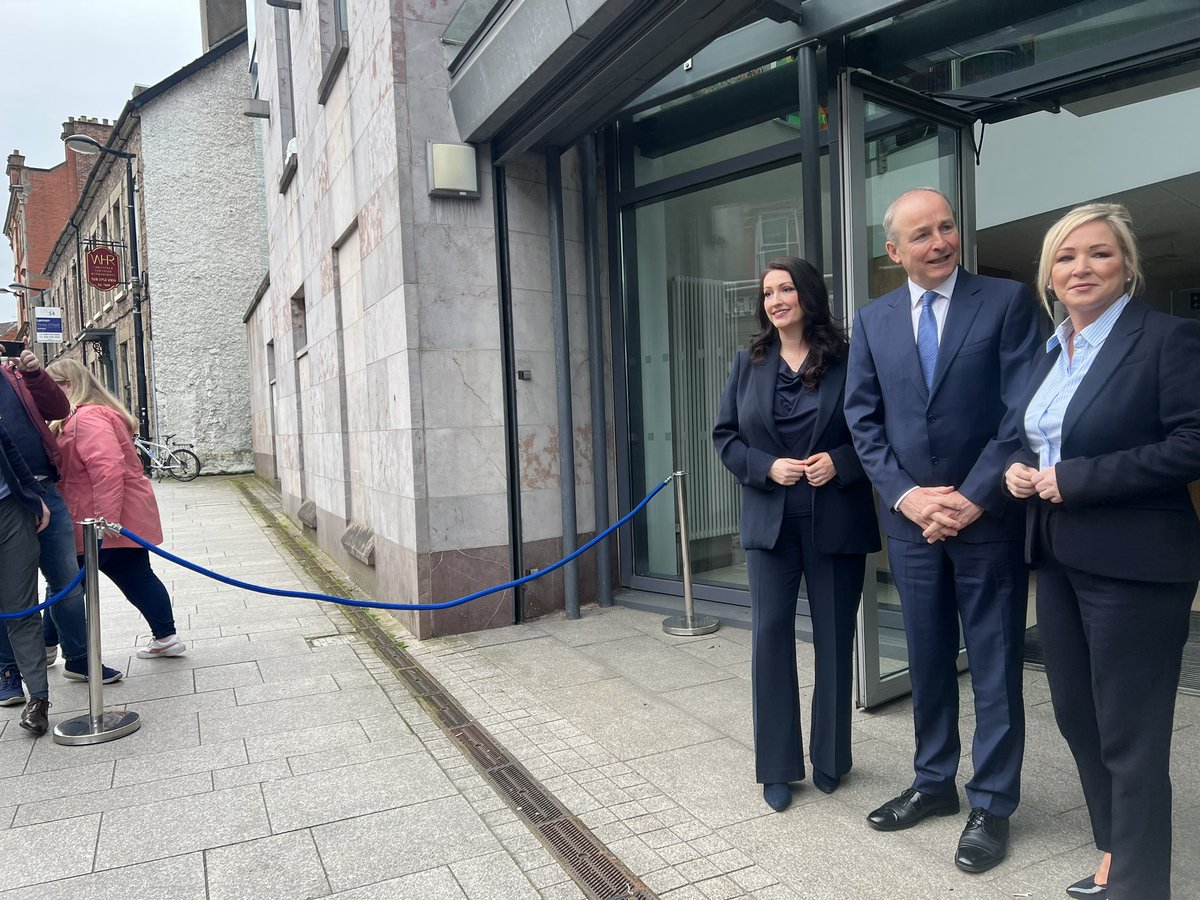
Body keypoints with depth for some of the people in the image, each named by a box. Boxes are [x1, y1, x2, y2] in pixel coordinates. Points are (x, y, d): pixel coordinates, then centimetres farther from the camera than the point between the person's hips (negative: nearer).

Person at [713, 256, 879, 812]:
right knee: (770, 635, 2)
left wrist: (840, 462, -16)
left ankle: (830, 758, 27)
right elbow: (725, 436, 6)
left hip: (836, 519, -1)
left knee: (834, 637, 9)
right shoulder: (749, 363, 6)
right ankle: (777, 767, 15)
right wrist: (767, 467, -11)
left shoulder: (845, 360, -2)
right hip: (770, 519, 2)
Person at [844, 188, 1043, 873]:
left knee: (995, 669, 7)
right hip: (911, 519, 3)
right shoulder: (872, 320, 6)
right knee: (928, 662, 15)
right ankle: (934, 783, 32)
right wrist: (906, 494, -8)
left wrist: (972, 499, -14)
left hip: (989, 517, -3)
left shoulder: (1008, 301, -4)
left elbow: (1023, 413, -9)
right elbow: (864, 419, 4)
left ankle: (992, 805, 23)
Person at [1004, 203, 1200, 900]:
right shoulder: (1048, 352, 12)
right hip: (1058, 557, 8)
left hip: (1132, 563, -8)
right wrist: (1019, 469, 0)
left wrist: (1075, 479, -20)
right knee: (1076, 714, 18)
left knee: (1130, 738, 2)